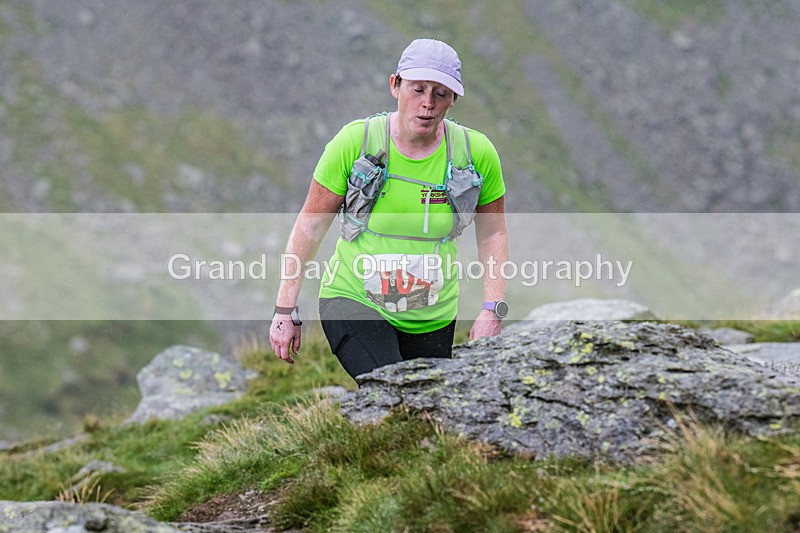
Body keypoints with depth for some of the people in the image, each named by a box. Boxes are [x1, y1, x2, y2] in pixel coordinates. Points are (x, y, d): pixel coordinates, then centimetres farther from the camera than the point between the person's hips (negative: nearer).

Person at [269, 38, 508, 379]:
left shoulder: (476, 153, -6)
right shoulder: (355, 142, -11)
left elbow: (492, 235, 7)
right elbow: (310, 225, -3)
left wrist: (491, 312, -2)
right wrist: (285, 310, -3)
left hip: (432, 321, 4)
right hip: (353, 301, -3)